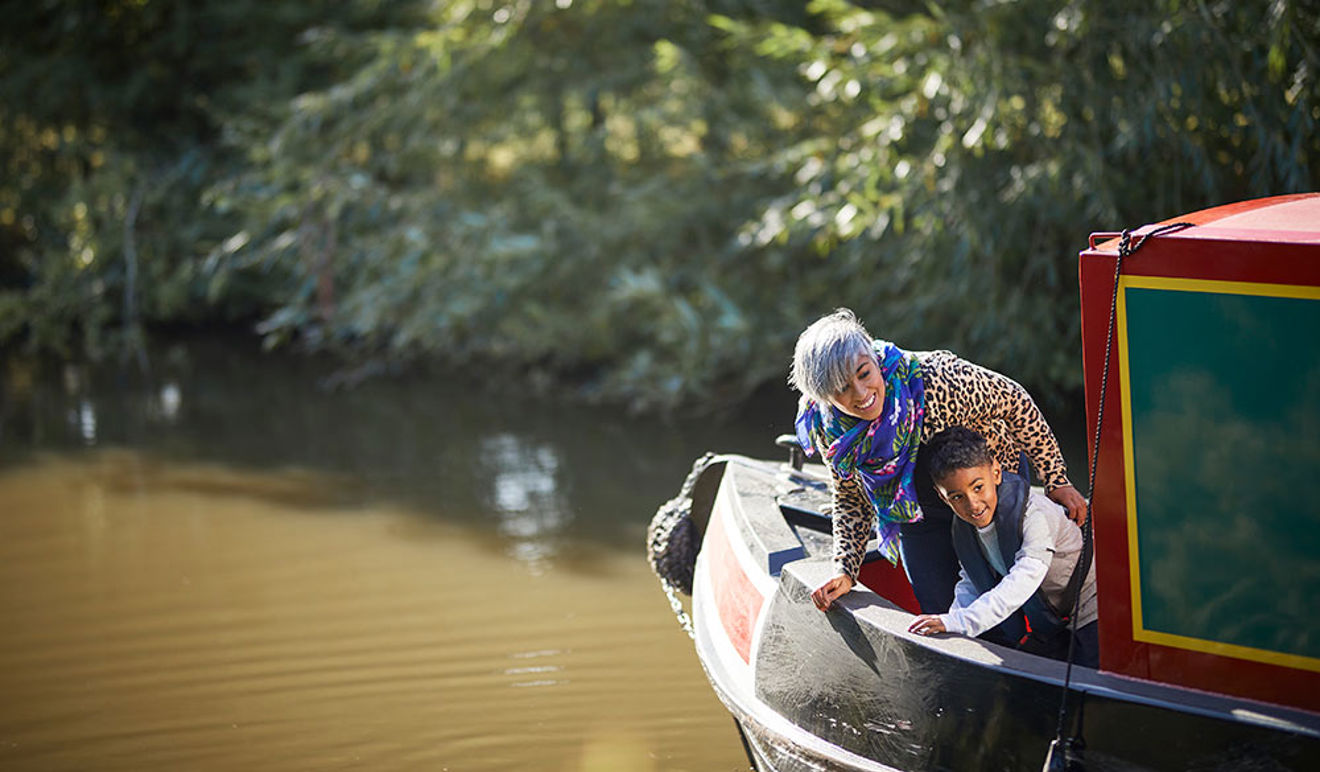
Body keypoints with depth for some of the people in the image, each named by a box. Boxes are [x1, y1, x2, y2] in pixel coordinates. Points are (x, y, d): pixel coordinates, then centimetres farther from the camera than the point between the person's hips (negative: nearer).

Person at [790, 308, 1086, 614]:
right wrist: (845, 571, -12)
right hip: (918, 517, 3)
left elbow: (1014, 402, -22)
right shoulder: (827, 427, -23)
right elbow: (850, 499, -3)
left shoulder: (936, 379, -38)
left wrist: (1056, 481, -18)